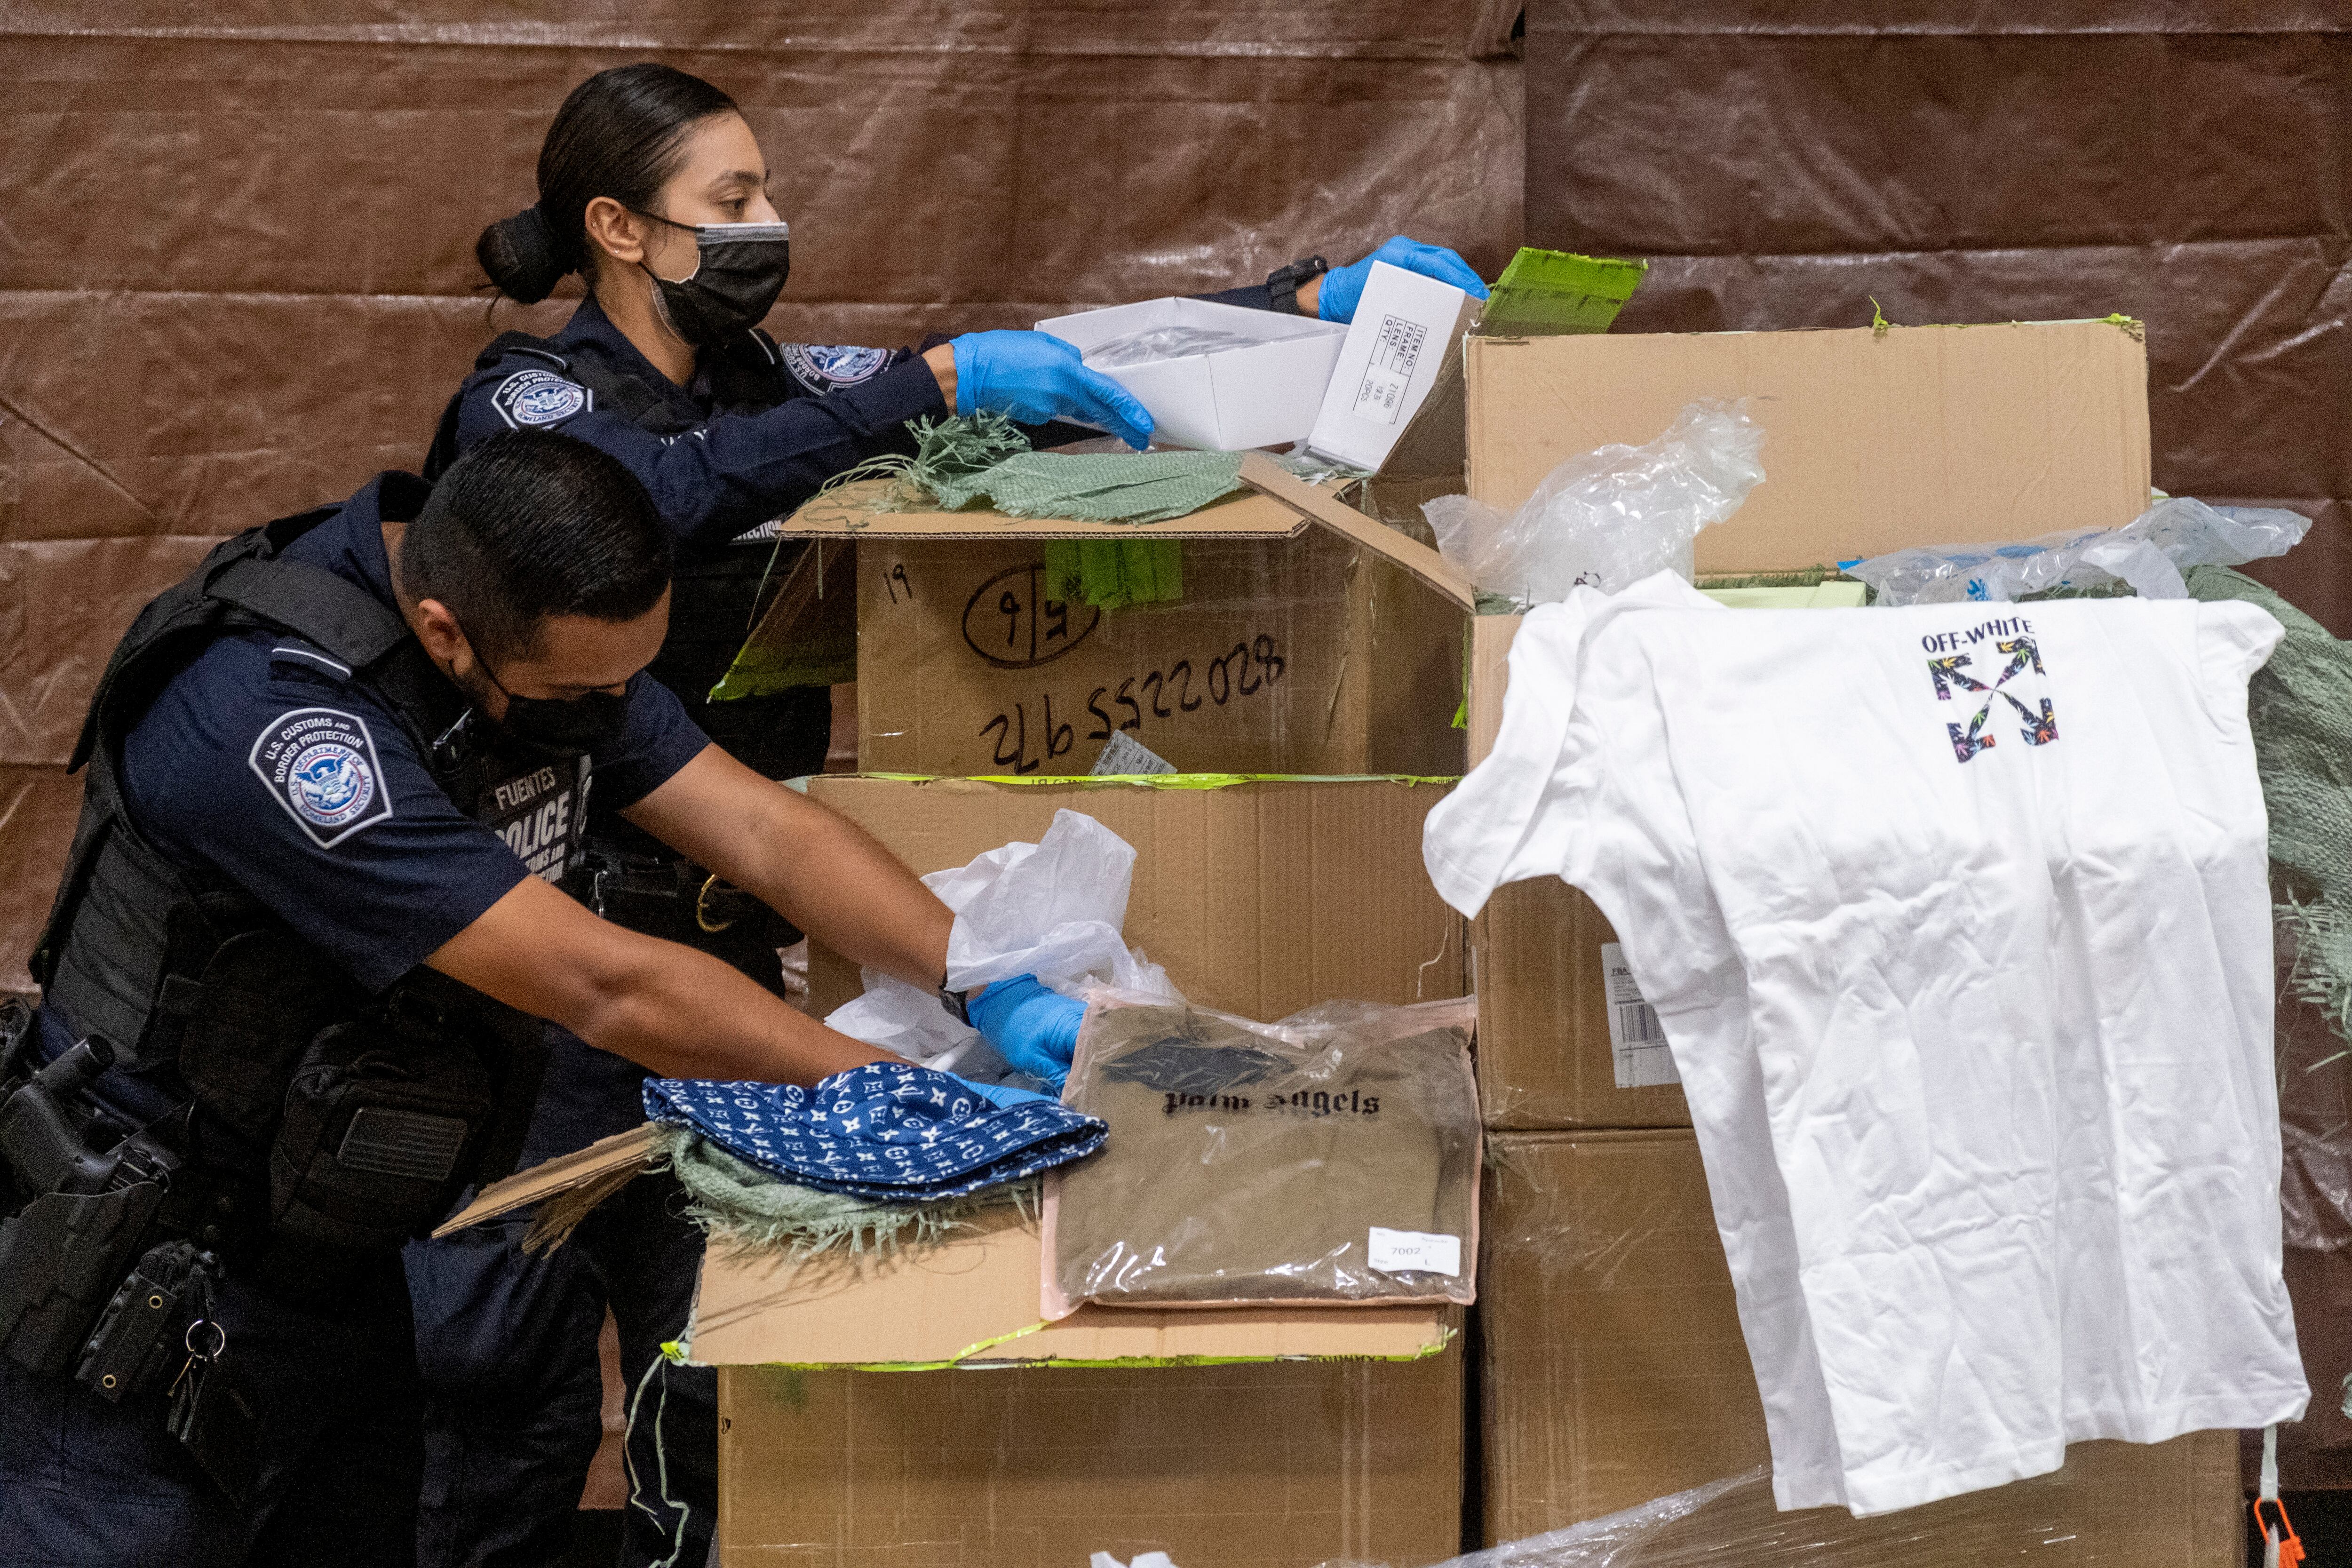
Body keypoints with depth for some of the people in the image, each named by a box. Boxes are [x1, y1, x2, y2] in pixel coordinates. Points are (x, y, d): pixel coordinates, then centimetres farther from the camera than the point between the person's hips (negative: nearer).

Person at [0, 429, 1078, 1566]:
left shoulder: (551, 647, -5)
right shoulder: (277, 715, -31)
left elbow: (766, 834, -4)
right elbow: (601, 986, -31)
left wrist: (992, 987, -18)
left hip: (331, 1259, 8)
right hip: (145, 1291, -8)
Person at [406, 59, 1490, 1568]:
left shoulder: (771, 382, 10)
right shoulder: (528, 406, -8)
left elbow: (1056, 373, 8)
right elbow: (674, 492, -30)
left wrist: (1310, 298, 0)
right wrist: (937, 380, -36)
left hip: (736, 935, 6)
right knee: (511, 1347, -4)